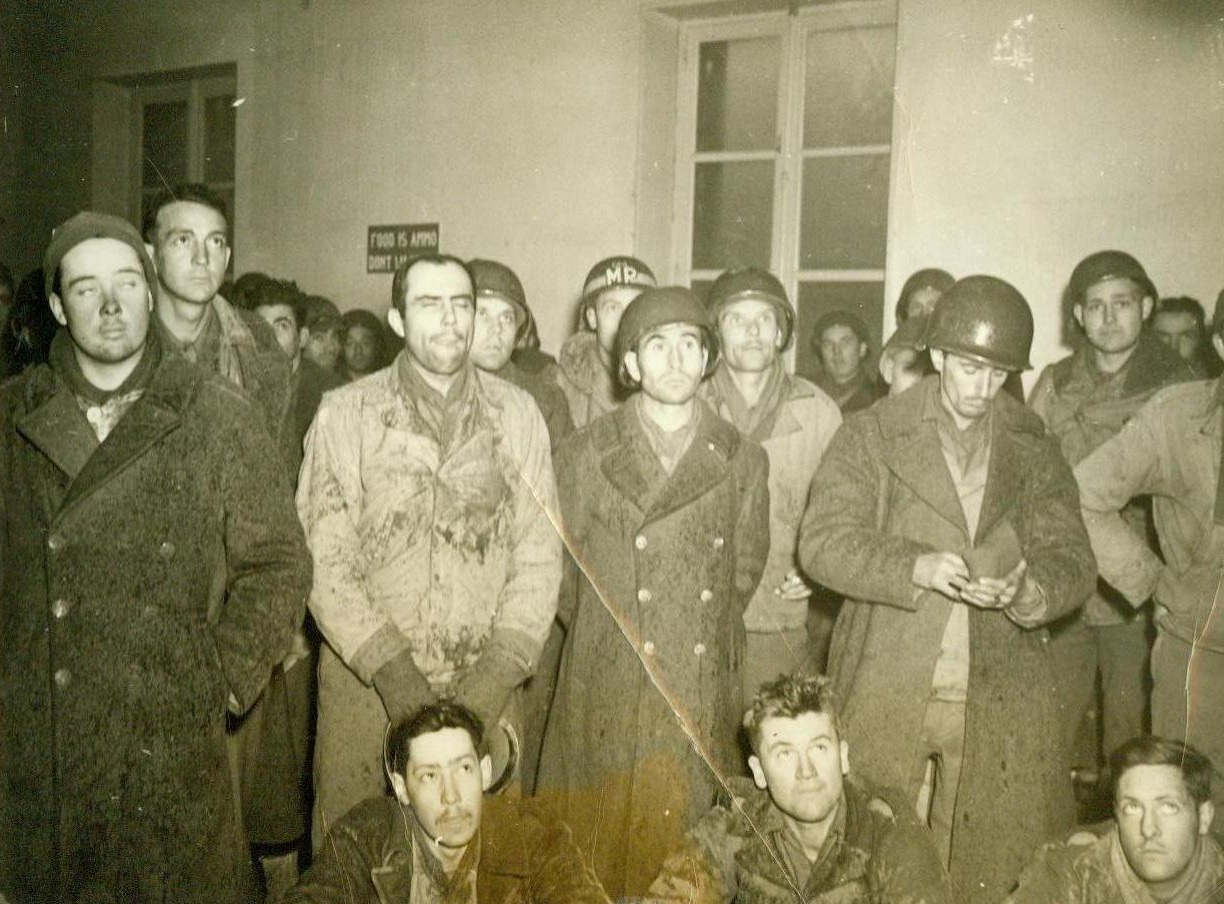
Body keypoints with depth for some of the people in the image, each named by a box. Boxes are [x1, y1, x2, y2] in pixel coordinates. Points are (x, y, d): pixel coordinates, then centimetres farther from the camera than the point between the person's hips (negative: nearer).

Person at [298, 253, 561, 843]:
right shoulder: (344, 414, 0)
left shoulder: (517, 414, 5)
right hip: (366, 686, -1)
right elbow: (324, 558, -5)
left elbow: (539, 552, 2)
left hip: (486, 691, 1)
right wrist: (391, 668, -13)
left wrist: (500, 672, -9)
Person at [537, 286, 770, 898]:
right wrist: (609, 640, 9)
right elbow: (557, 573, 5)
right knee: (599, 845, 4)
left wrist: (700, 637, 11)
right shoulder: (584, 455, -1)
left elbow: (745, 571, 13)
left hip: (703, 705, 2)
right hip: (605, 694, -1)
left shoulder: (742, 462, 4)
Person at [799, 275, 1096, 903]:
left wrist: (1026, 589, -18)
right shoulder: (872, 436, 2)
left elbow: (1072, 560, 4)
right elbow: (821, 542, -6)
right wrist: (916, 567, -21)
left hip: (1000, 702, 2)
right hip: (886, 690, -2)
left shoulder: (1034, 450, 9)